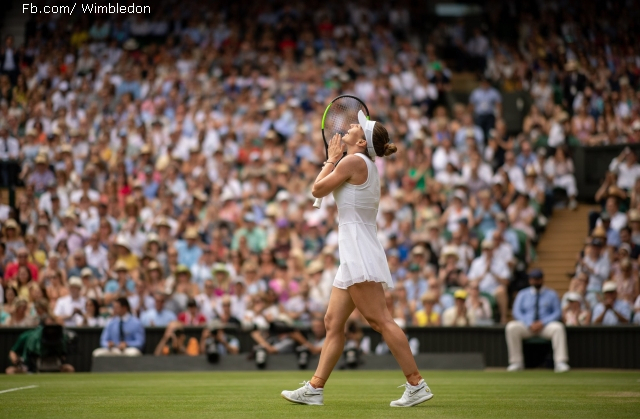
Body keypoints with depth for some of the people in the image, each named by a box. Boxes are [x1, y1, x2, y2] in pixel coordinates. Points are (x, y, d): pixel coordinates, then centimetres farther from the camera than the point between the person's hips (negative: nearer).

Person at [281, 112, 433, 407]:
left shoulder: (354, 161, -10)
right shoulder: (366, 167, 18)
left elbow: (318, 189, -3)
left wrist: (332, 159, 9)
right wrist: (335, 160, 24)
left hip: (360, 256, -10)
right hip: (353, 258, 10)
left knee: (380, 320, -11)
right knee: (333, 323, 9)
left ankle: (416, 385, -11)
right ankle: (314, 389, 11)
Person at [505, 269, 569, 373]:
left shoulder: (551, 294, 14)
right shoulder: (522, 294, 16)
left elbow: (557, 313, 4)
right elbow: (517, 312, 5)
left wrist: (542, 323, -14)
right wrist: (530, 324, -13)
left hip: (546, 325, -1)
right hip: (526, 325, 1)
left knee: (558, 327, -34)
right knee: (511, 327, -30)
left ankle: (560, 362, -37)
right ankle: (516, 363, -26)